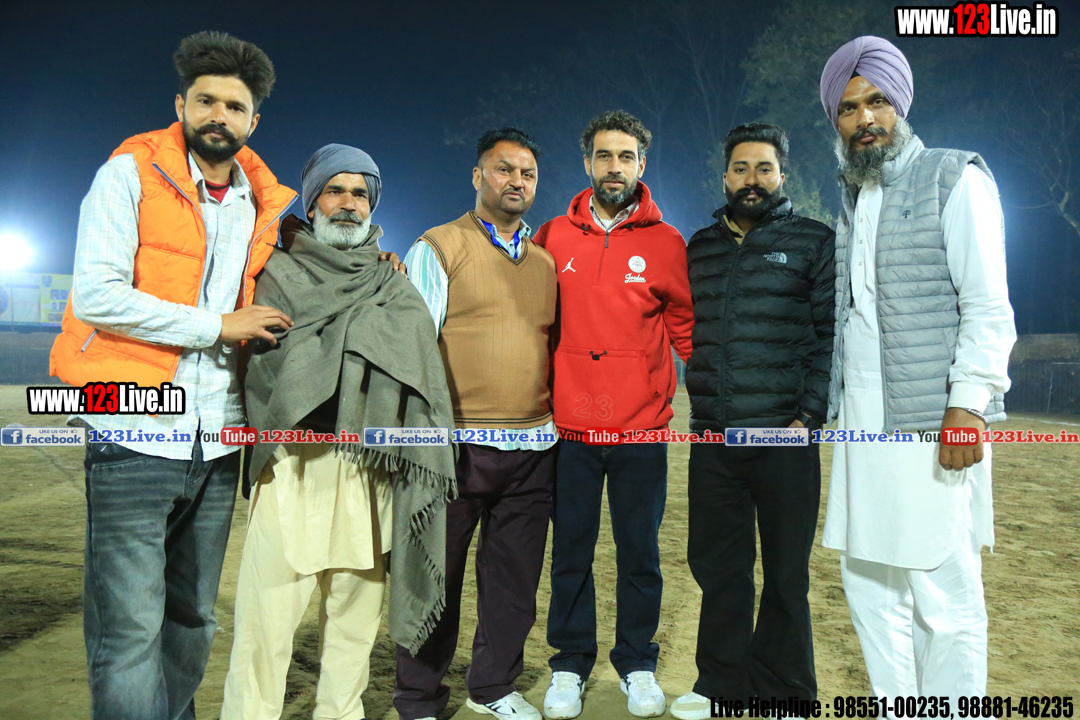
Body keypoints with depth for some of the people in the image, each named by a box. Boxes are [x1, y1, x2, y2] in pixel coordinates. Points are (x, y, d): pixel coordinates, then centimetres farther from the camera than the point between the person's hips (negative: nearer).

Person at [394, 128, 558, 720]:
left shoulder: (546, 260, 15)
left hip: (534, 446, 5)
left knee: (514, 573, 13)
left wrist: (555, 418, 15)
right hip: (459, 442, -4)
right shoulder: (438, 248, 0)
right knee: (437, 573, 5)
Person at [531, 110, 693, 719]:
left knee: (640, 552, 10)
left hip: (642, 428, 0)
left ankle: (638, 665, 27)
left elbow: (686, 326, 9)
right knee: (571, 552, 10)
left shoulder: (666, 242, 3)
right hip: (570, 425, 1)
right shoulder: (553, 237, 4)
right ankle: (570, 667, 26)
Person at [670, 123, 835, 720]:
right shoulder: (699, 248, 15)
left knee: (785, 574, 8)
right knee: (717, 565, 12)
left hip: (784, 436, -3)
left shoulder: (813, 242, 3)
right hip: (712, 439, 4)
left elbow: (831, 335, -2)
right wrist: (700, 402, 9)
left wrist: (809, 415, -11)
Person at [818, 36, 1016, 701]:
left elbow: (988, 307, -7)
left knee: (944, 593, -2)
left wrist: (967, 403, -16)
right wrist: (833, 399, 13)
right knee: (867, 581, 11)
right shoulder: (853, 197, 18)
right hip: (863, 421, 7)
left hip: (932, 421, -6)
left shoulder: (956, 180, 0)